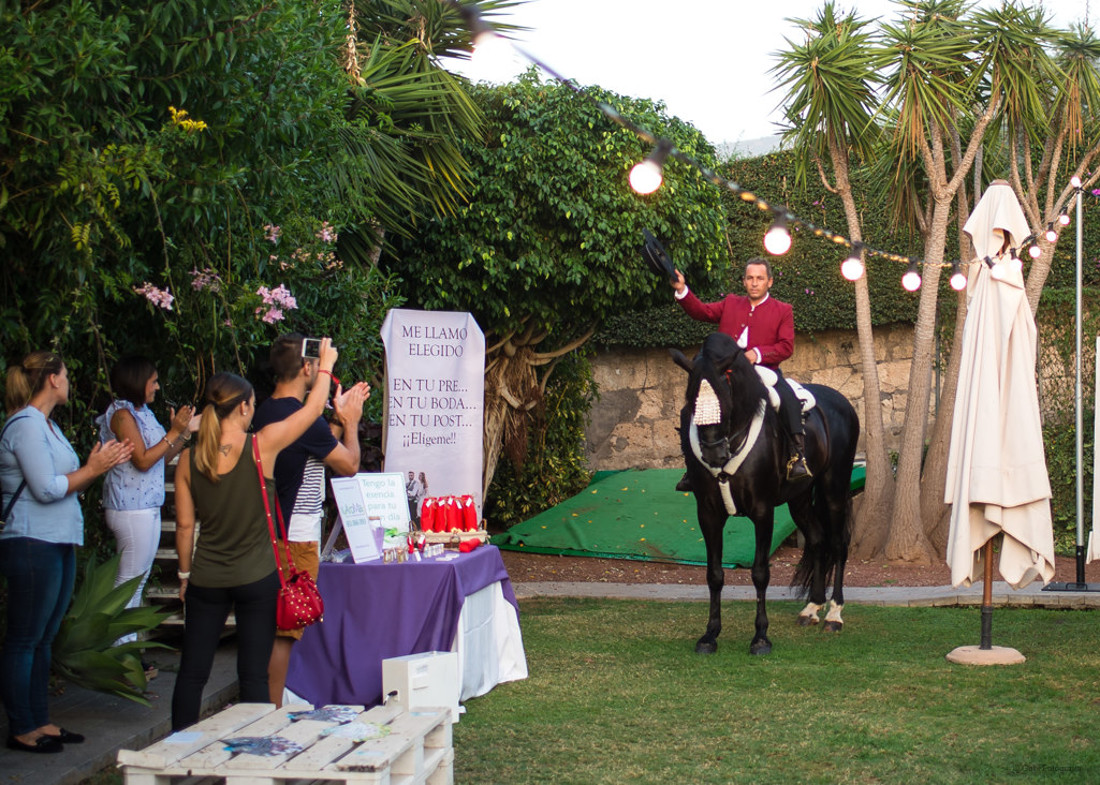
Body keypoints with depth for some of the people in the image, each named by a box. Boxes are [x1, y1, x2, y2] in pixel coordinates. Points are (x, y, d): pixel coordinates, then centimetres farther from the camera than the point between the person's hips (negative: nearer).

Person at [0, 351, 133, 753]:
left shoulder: (46, 425, 19)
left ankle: (39, 721, 17)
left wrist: (97, 465, 9)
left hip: (58, 545, 10)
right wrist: (92, 470, -10)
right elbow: (46, 489, -19)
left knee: (43, 639, 12)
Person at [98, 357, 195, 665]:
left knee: (137, 583, 12)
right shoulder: (122, 414, -12)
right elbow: (142, 460, -18)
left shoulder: (142, 413, 15)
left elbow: (160, 458, 16)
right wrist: (174, 432, -16)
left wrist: (184, 433, 7)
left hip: (147, 508, 10)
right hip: (131, 509, -10)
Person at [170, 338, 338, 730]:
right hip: (256, 579, -3)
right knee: (253, 674, 5)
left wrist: (185, 574, 16)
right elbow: (313, 408, 0)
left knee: (192, 671, 9)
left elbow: (185, 525, 3)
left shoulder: (189, 459, -3)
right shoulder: (262, 446, -12)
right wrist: (326, 363, 16)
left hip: (206, 579, 3)